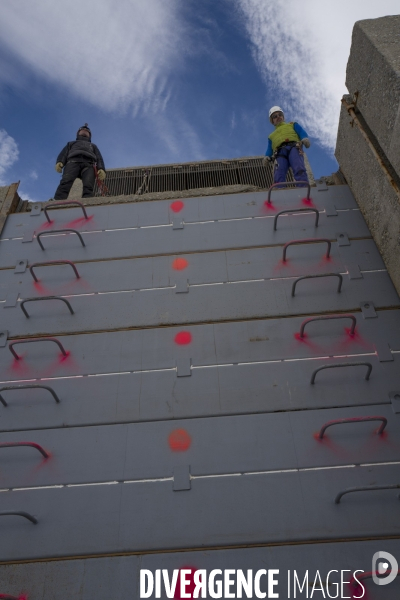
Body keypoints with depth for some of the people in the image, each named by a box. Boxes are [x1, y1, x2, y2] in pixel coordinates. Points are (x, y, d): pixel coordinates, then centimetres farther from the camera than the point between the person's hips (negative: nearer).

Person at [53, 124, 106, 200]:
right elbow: (63, 154, 23)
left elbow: (99, 158, 23)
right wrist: (59, 162, -4)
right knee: (66, 182, -33)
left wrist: (101, 169, -2)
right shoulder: (71, 143, 43)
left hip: (88, 164, 1)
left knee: (88, 187, -32)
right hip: (73, 161, -1)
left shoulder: (93, 146, 44)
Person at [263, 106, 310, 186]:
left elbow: (302, 133, 18)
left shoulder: (292, 125, 37)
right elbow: (270, 150, 25)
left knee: (299, 170, -34)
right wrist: (267, 158, 0)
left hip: (294, 147, -2)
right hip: (280, 153, 2)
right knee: (278, 178, -29)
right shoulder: (272, 136, 41)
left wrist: (305, 140, -8)